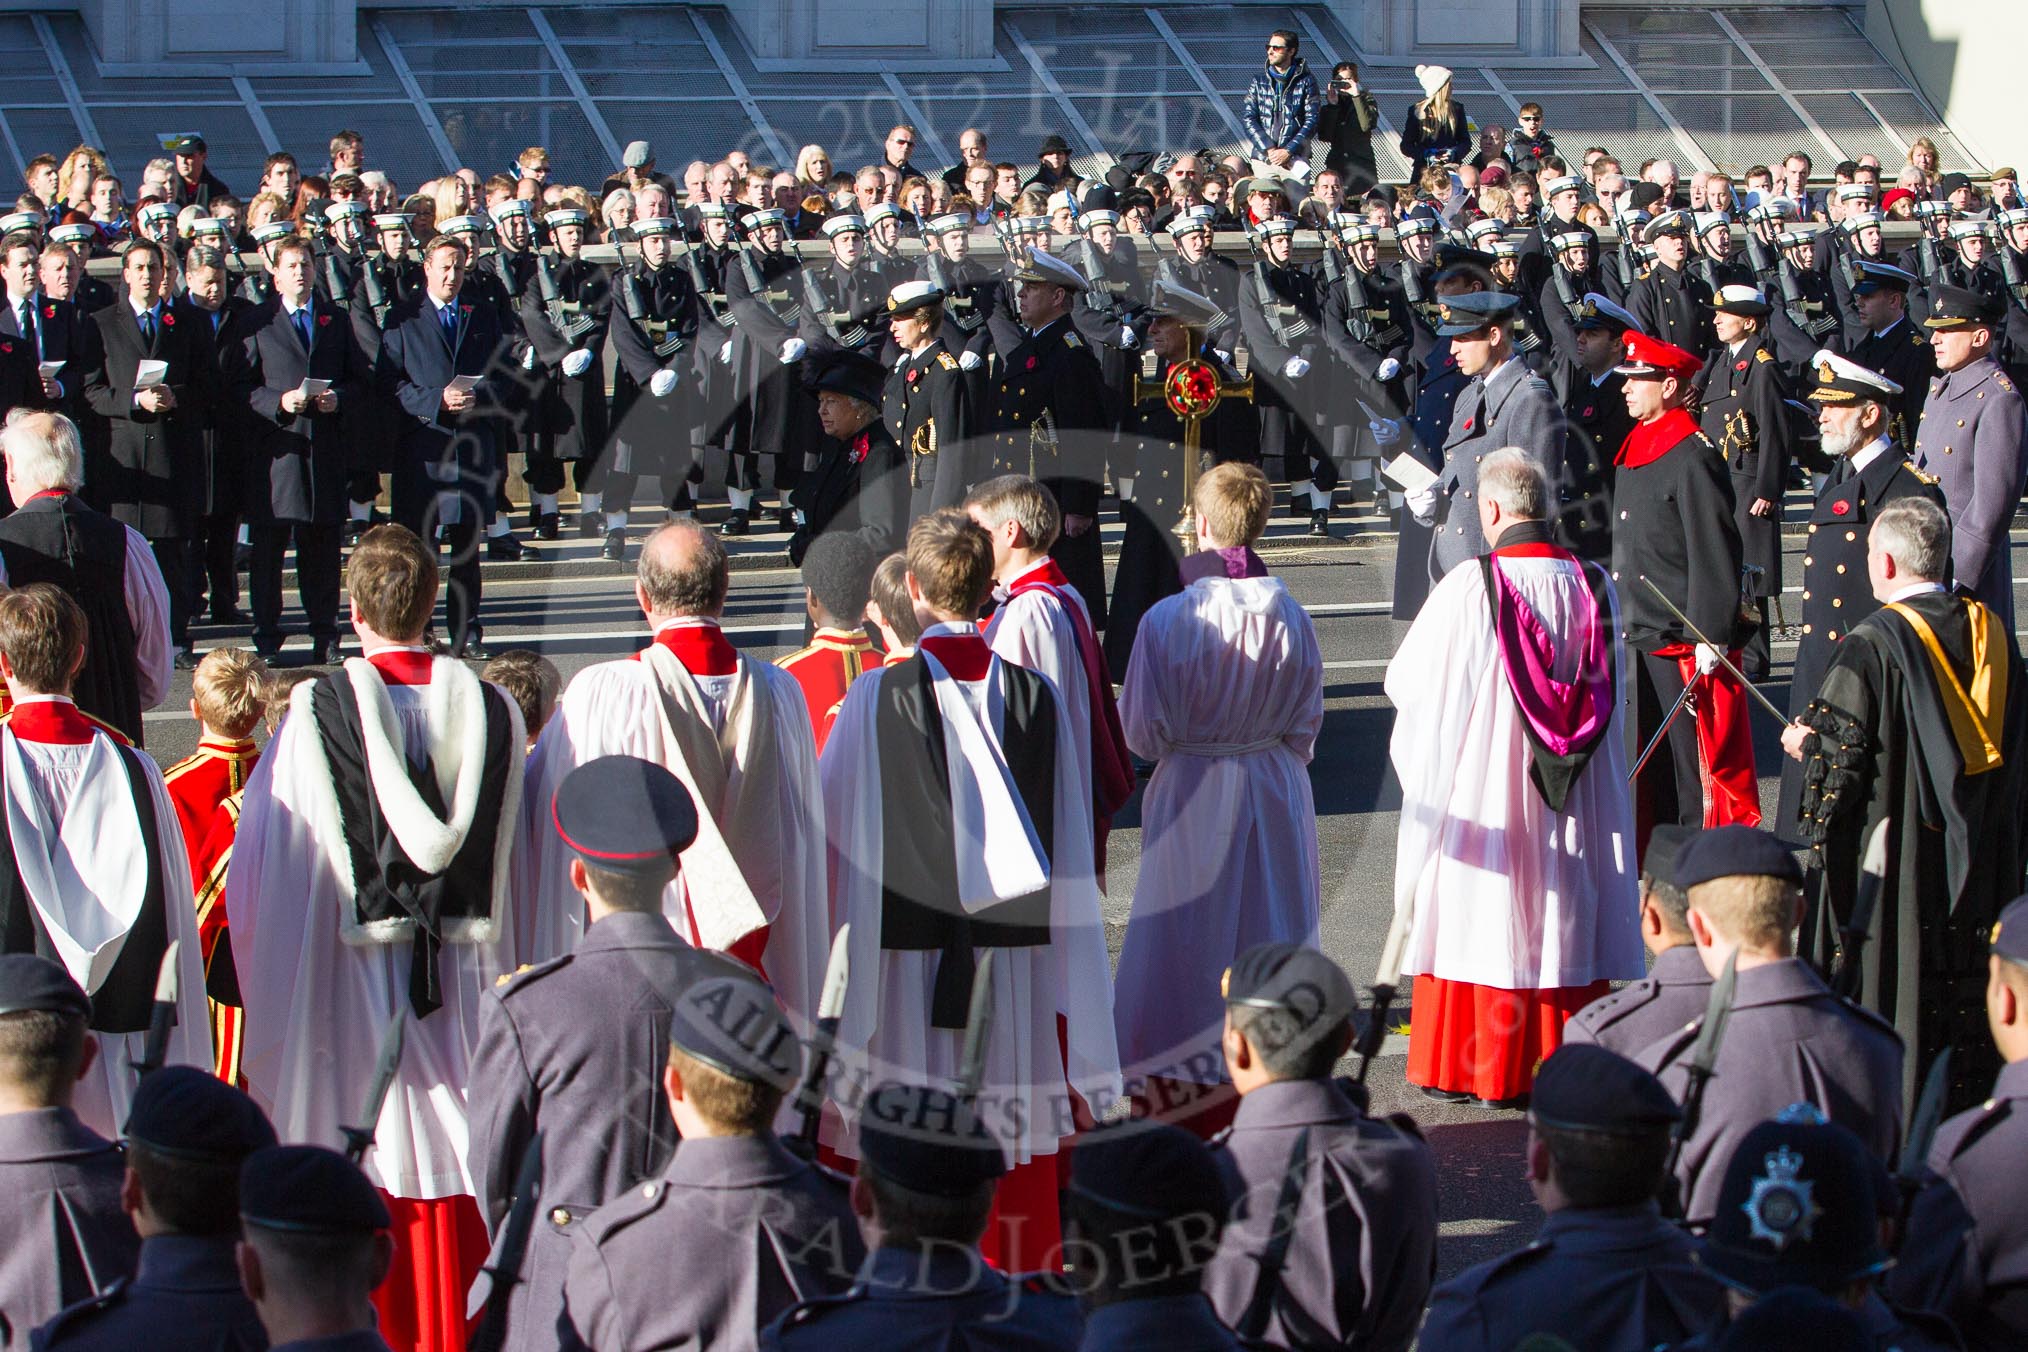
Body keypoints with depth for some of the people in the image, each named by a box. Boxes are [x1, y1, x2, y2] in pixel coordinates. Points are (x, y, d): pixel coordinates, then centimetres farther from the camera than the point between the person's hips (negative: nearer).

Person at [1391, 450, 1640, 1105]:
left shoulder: (1468, 588, -15)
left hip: (1481, 788, -4)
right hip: (1576, 804, 4)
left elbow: (1405, 681, -6)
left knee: (1479, 918, 6)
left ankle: (1473, 1068, 10)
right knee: (1565, 915, 12)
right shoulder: (1596, 585, -2)